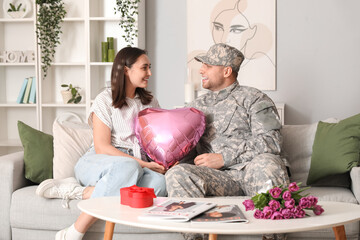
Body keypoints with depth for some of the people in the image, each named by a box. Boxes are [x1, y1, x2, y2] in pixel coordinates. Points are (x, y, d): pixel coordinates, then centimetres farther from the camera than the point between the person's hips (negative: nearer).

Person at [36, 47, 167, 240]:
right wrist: (143, 164, -17)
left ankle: (78, 191, -29)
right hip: (96, 164, -4)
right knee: (128, 167, -41)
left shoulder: (150, 102, 17)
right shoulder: (105, 100, -1)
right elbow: (102, 148, -9)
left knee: (159, 181, -33)